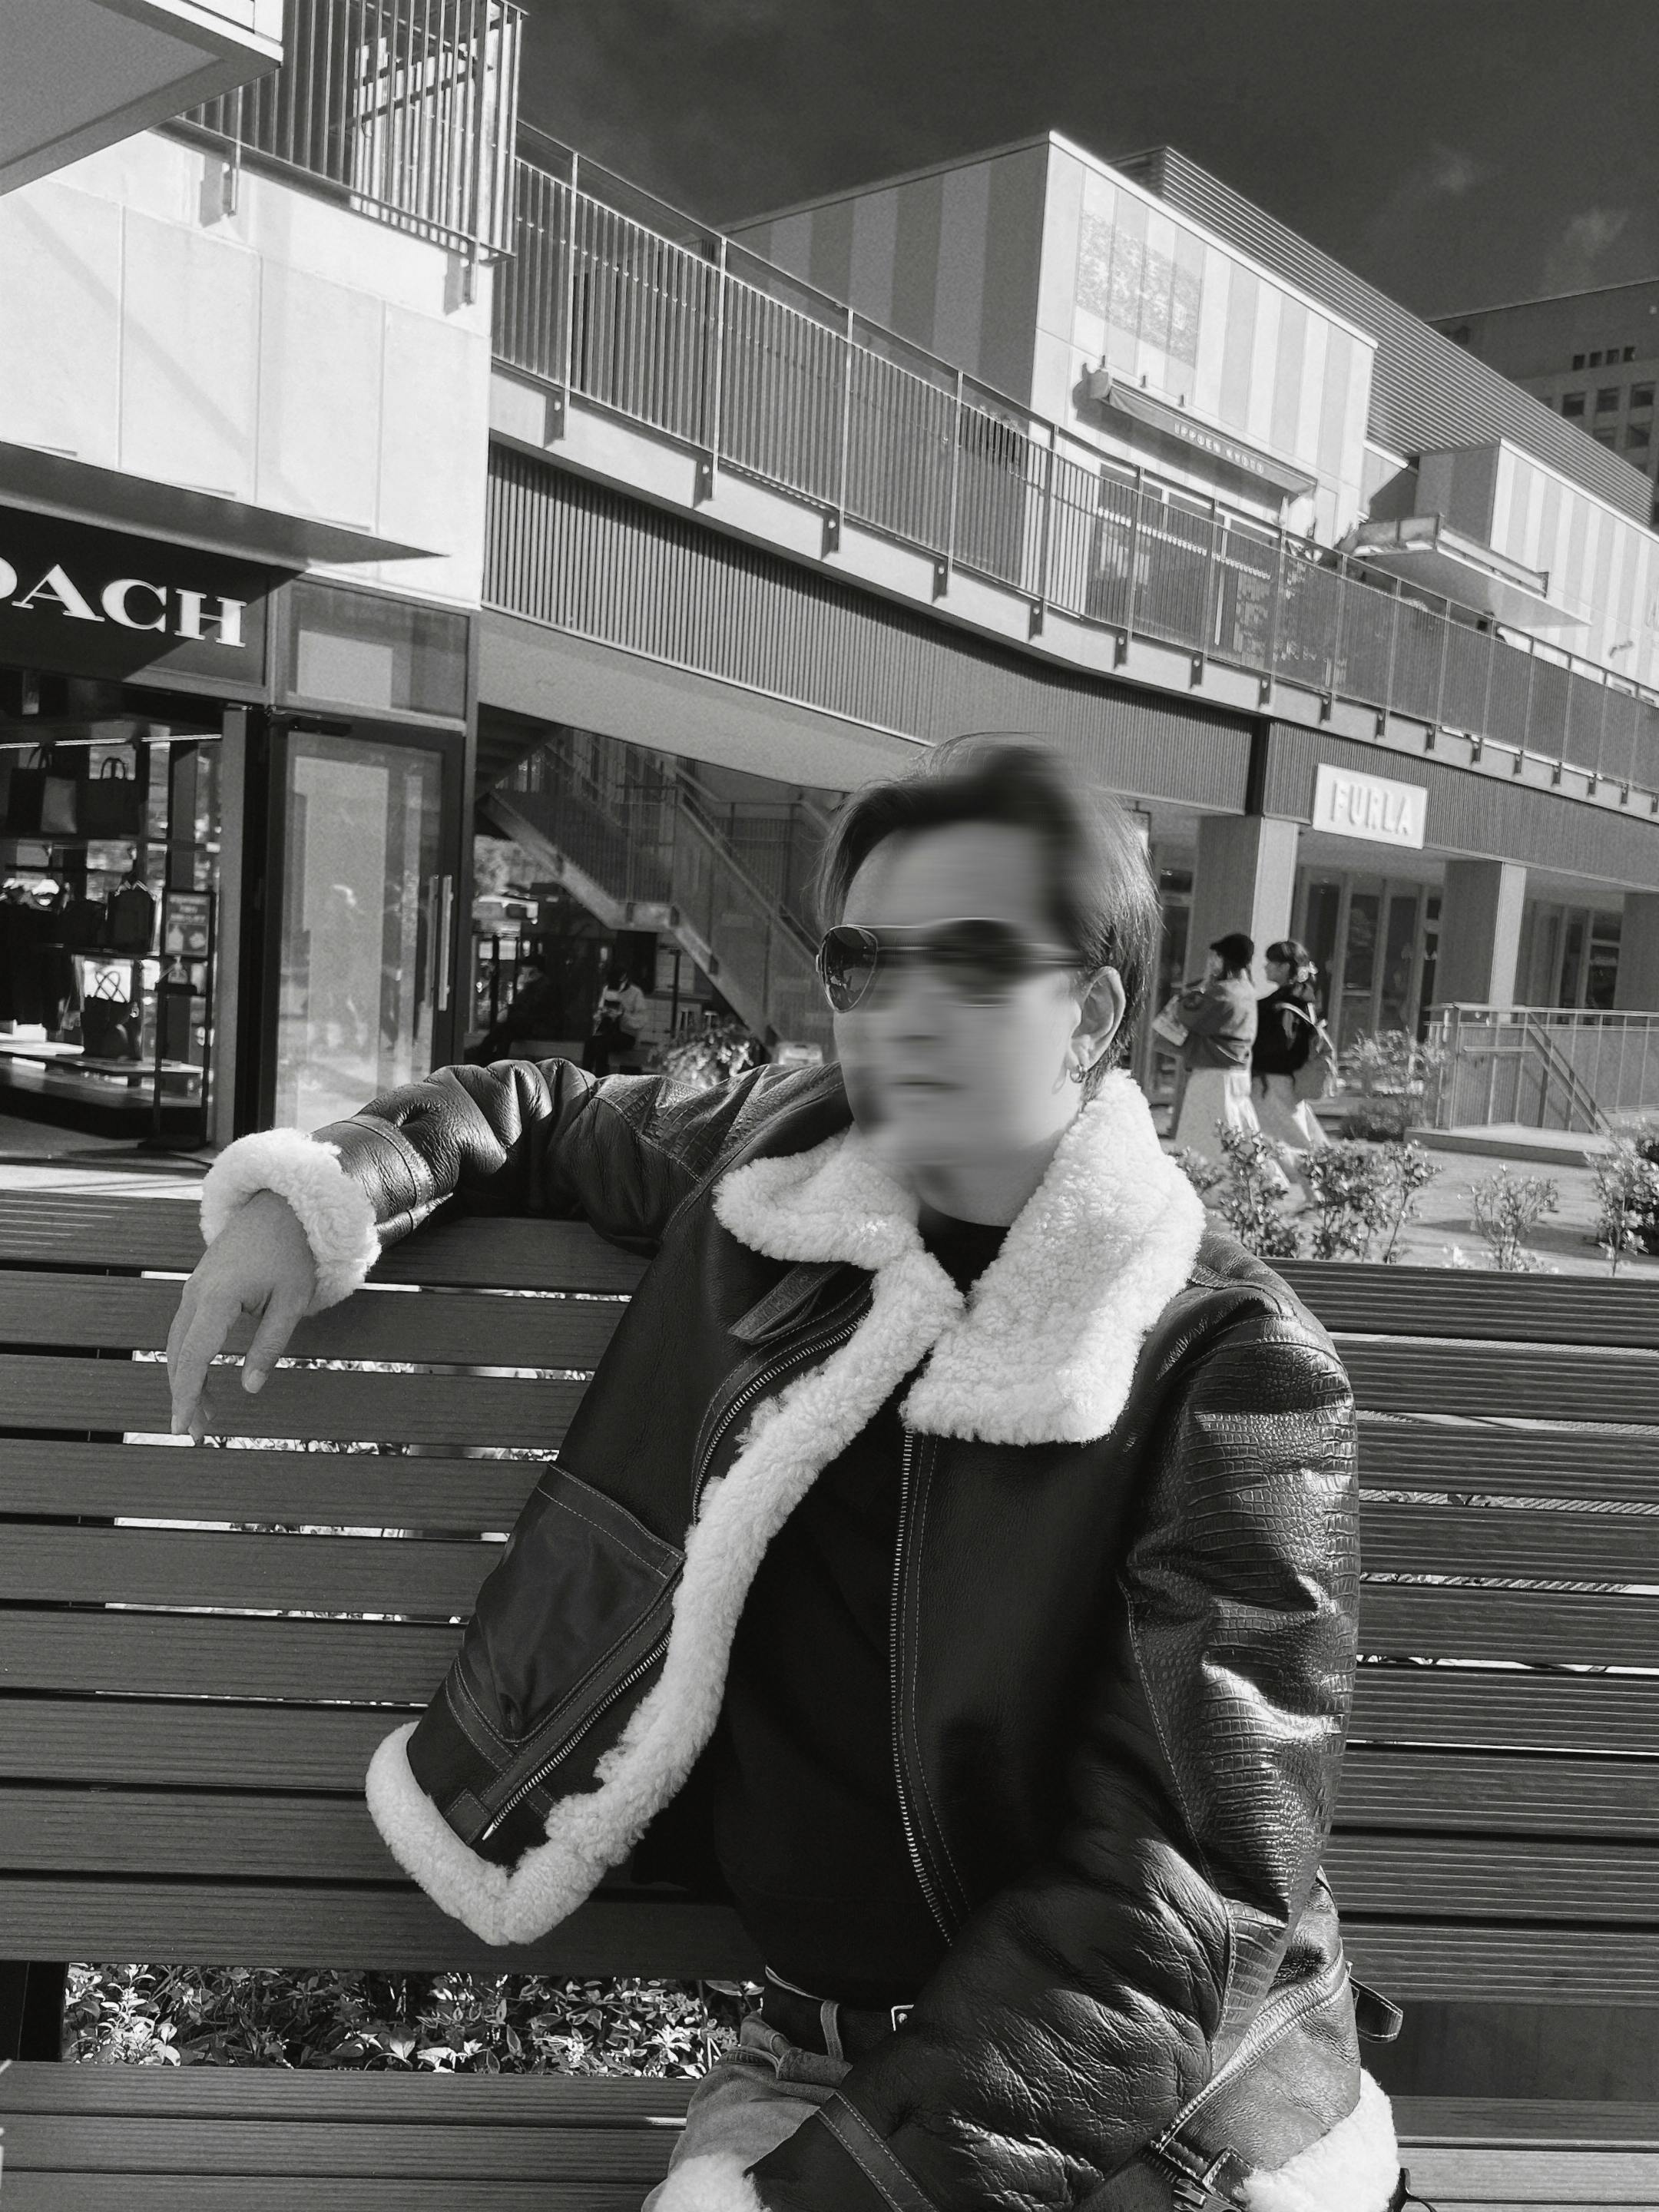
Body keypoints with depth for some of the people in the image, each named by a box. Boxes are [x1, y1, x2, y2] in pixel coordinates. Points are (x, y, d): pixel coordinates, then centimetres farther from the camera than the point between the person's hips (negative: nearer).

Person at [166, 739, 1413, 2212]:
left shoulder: (1235, 1374, -12)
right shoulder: (779, 1146, 0)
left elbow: (1187, 1901, -16)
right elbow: (555, 1117, 19)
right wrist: (320, 1190, 3)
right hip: (821, 2040, 3)